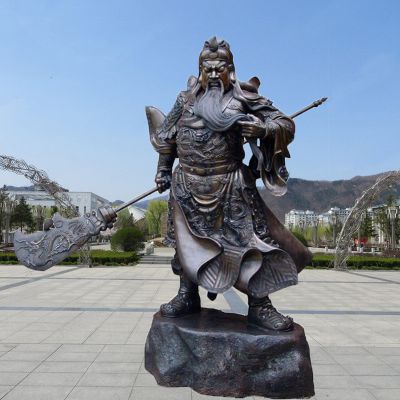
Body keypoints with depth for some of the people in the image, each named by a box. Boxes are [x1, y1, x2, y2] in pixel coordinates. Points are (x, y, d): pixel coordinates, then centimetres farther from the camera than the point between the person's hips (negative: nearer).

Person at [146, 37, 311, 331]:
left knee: (249, 240, -3)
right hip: (187, 185, 3)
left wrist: (263, 128, -24)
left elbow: (286, 125, -3)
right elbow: (167, 135, 17)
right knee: (186, 240, 11)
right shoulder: (186, 98, 7)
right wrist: (164, 169, 15)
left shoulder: (244, 98, -3)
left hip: (230, 185, -2)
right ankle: (188, 297, 30)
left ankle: (260, 306, 11)